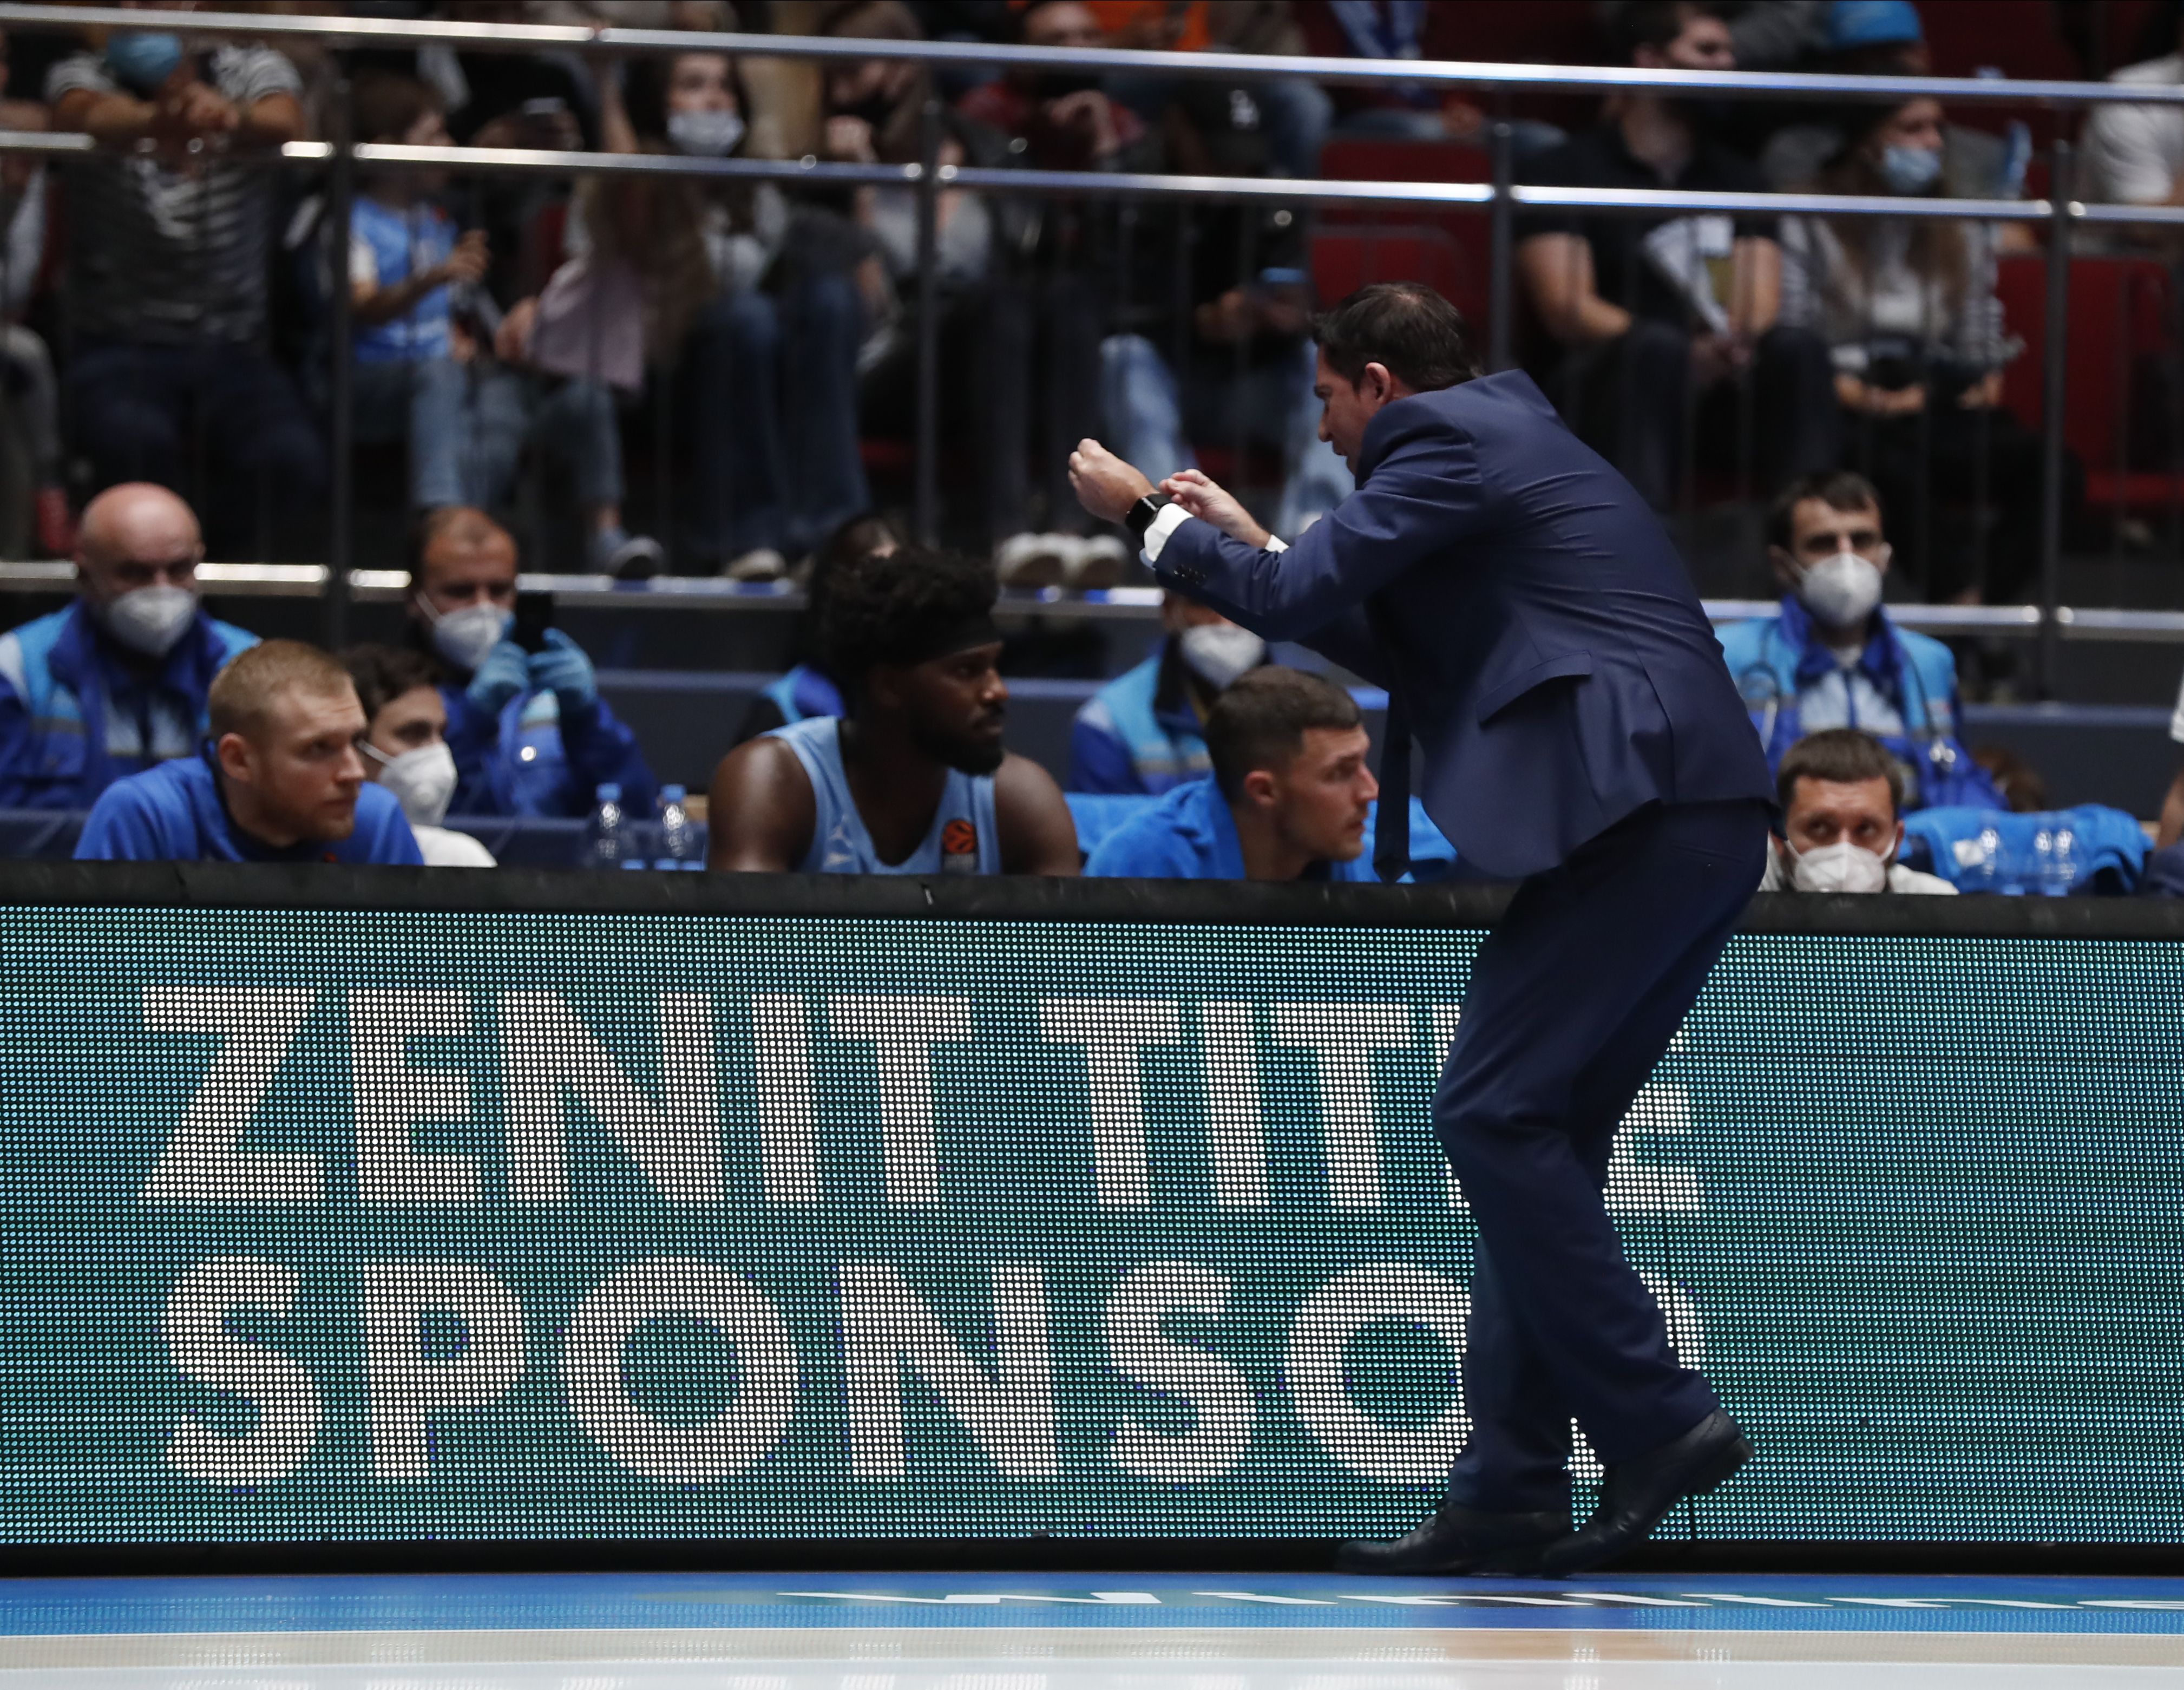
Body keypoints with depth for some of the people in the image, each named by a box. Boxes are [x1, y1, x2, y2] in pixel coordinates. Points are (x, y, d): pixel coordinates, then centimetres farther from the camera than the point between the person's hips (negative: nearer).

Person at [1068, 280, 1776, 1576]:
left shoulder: (1447, 439, -2)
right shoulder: (1507, 439, 29)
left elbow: (1295, 599, -4)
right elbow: (1418, 657, 33)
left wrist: (1150, 519, 11)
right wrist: (1249, 542, 32)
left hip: (1643, 816, -10)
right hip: (1702, 824, 10)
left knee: (1494, 1114, -11)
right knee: (1534, 1135, 9)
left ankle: (1658, 1419, -12)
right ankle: (1512, 1494, 8)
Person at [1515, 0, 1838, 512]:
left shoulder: (1735, 175, 22)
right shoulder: (1564, 170, 7)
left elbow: (1759, 302, 7)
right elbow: (1564, 308, -8)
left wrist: (1736, 346, -20)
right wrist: (1690, 355, -24)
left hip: (1717, 385, 4)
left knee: (1799, 349, -25)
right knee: (1657, 347, -36)